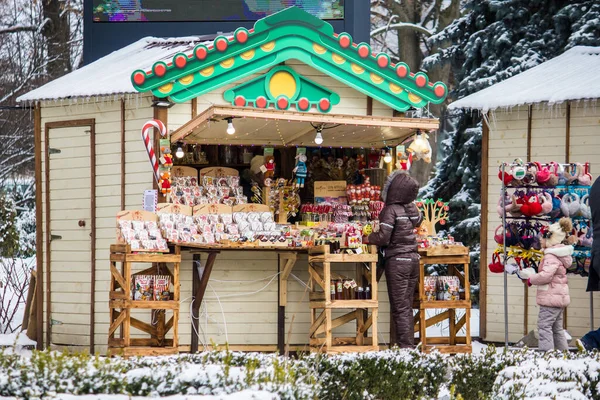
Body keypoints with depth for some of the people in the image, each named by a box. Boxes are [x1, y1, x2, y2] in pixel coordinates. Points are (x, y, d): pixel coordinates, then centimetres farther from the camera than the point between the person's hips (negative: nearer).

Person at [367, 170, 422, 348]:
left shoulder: (391, 210, -16)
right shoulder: (413, 208, 5)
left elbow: (383, 237, -20)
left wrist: (369, 238, -3)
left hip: (397, 260, -7)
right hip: (413, 259, 7)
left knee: (400, 307, -3)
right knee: (407, 304, 16)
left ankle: (406, 345, -5)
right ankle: (406, 339, 22)